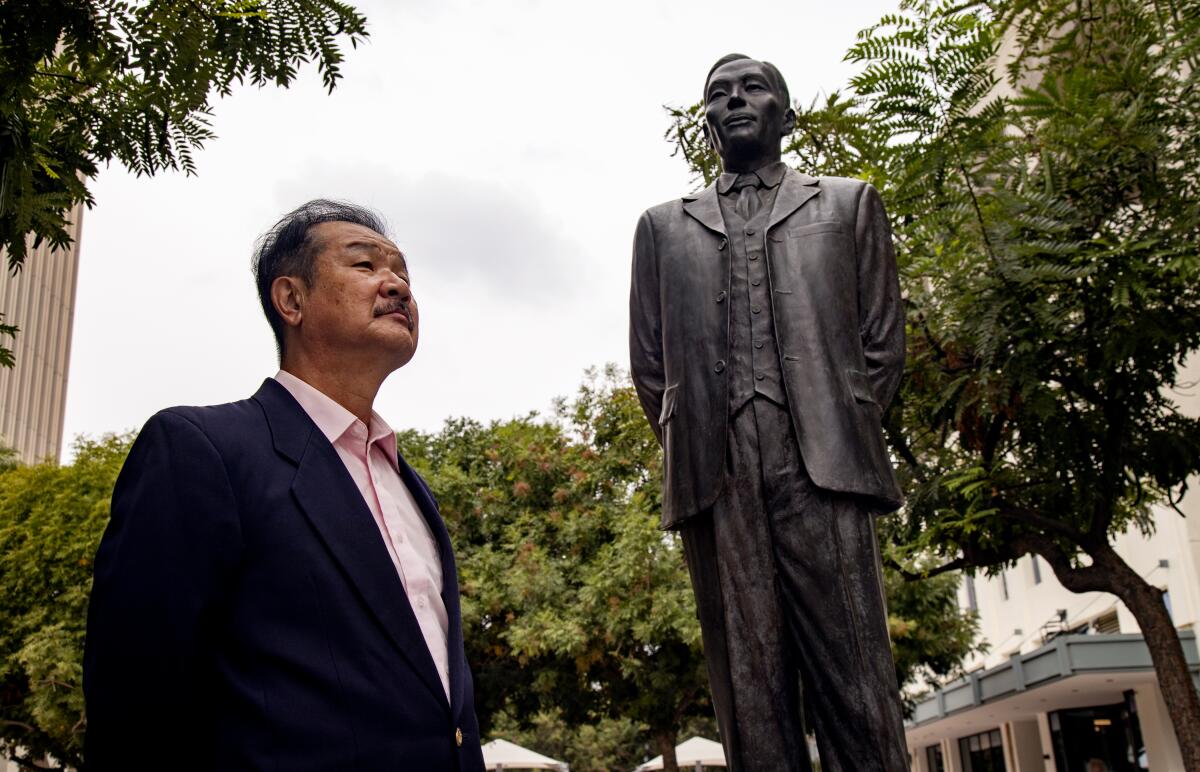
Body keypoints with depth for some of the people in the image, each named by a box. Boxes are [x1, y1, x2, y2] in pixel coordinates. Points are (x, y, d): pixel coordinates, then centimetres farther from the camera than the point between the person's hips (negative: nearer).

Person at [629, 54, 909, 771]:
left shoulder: (848, 202, 20)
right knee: (750, 694, -2)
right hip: (713, 473, 2)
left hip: (821, 466, -1)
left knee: (857, 688, -8)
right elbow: (649, 363, 18)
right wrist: (694, 448, 6)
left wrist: (842, 437, 2)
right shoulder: (664, 226, 23)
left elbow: (883, 343, 13)